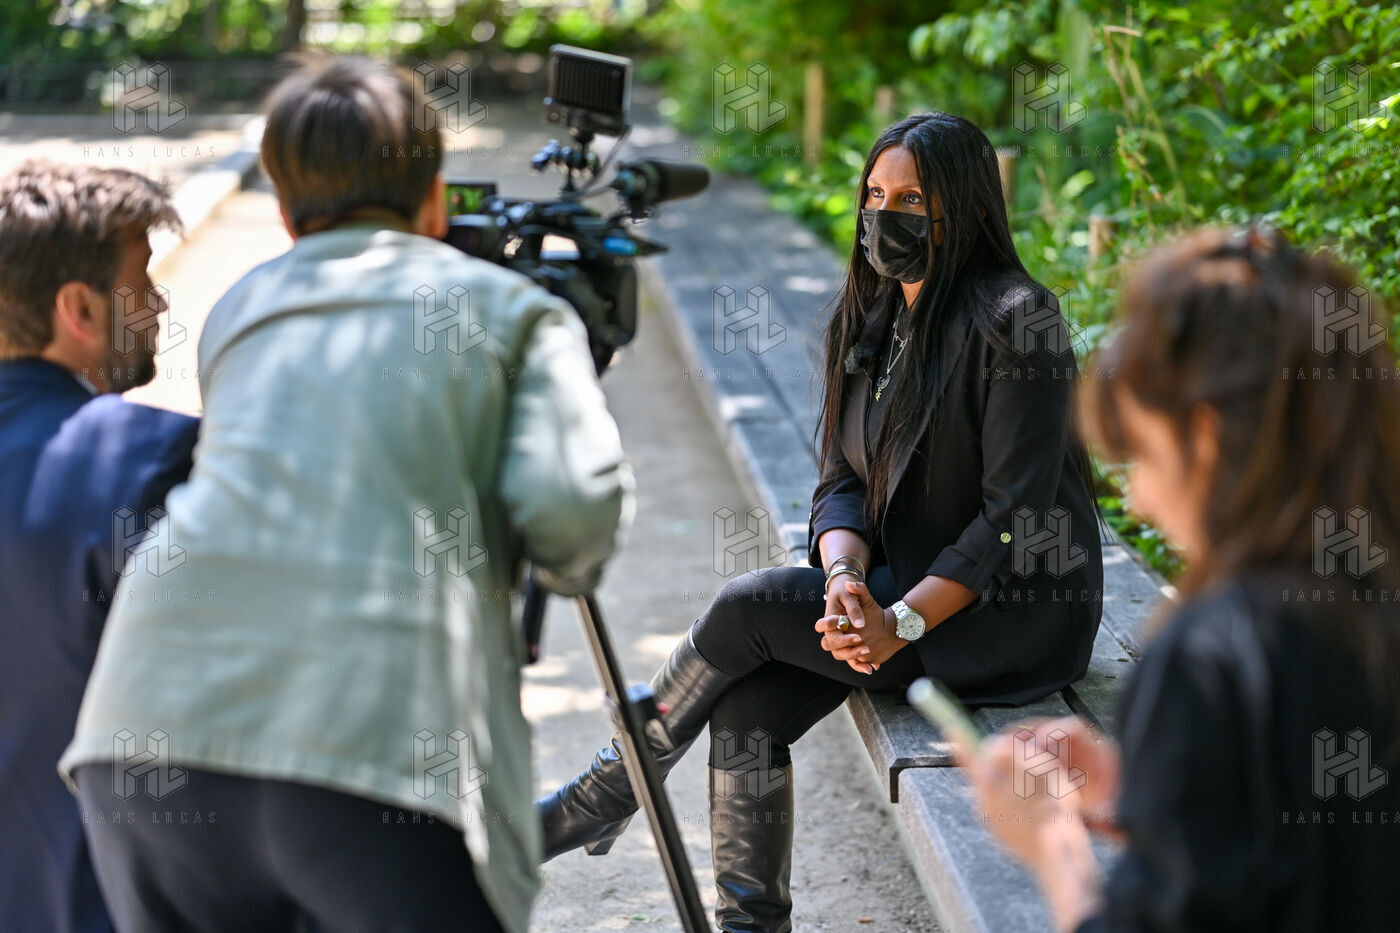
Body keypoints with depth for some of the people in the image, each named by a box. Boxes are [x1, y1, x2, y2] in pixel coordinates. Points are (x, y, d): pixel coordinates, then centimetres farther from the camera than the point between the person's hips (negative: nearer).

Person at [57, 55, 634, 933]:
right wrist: (568, 568, 21)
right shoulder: (517, 309, 15)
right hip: (376, 746, -4)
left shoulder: (240, 306, 26)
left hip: (156, 722, 4)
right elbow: (571, 505, 0)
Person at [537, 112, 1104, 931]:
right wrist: (846, 579, -16)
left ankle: (603, 799, 1)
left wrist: (903, 623, -24)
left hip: (1010, 610, -7)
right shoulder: (866, 318, 8)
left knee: (749, 606, -19)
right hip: (904, 583, 7)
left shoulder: (1012, 322, -15)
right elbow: (843, 481, 6)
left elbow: (1014, 516, -18)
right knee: (748, 705, -16)